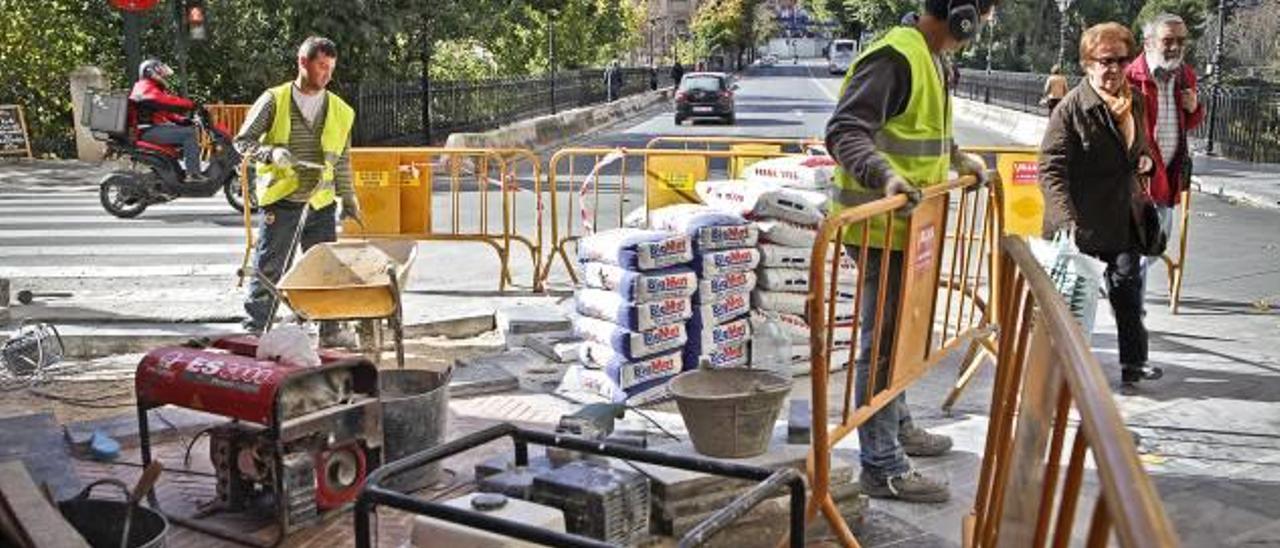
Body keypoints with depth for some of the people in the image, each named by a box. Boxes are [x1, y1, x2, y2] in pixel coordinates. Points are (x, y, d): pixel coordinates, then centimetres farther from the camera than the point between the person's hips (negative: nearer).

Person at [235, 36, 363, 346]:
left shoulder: (340, 111, 8)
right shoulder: (274, 101, -3)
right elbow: (243, 140, -1)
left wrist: (348, 201, 13)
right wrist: (271, 153, -20)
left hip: (321, 203, 3)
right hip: (280, 202, -3)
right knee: (268, 268, 1)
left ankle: (330, 330, 17)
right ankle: (255, 328, 10)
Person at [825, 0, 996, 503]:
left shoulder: (932, 59, 14)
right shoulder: (895, 57, -18)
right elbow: (844, 131, -27)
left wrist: (958, 158, 24)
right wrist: (884, 176, -40)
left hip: (907, 225, 10)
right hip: (880, 226, -10)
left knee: (897, 334, 22)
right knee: (882, 341, -4)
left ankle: (897, 428, 39)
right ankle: (883, 467, 4)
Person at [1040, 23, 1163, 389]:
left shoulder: (1134, 100, 6)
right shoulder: (1071, 108, -17)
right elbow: (1051, 167, -21)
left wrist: (1143, 158, 1)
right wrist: (1066, 219, -30)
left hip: (1123, 216, 6)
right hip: (1081, 222, -6)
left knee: (1128, 284, 12)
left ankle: (1133, 361, 25)